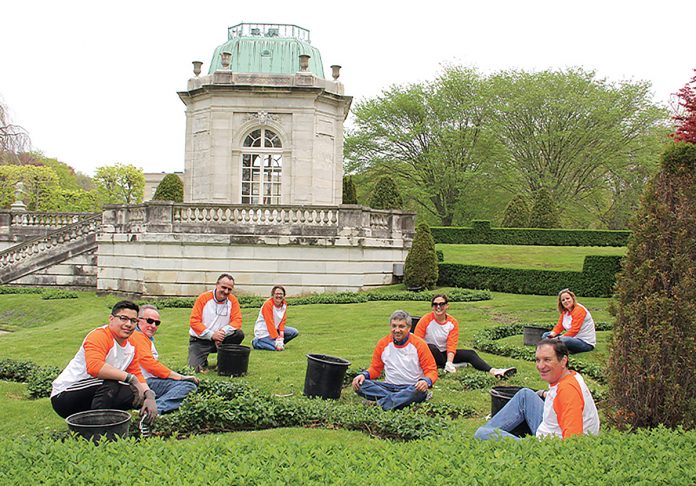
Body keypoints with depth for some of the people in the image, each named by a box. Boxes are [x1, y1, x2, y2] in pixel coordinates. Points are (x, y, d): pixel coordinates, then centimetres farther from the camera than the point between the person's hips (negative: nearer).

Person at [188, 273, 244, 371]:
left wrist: (224, 331, -29)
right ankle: (203, 360, 18)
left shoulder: (233, 300, -3)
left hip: (220, 338, 2)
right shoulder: (203, 298, -9)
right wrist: (211, 335, -23)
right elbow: (194, 321, -13)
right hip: (199, 340, -2)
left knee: (239, 334, -23)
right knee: (195, 367, -20)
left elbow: (237, 321, -9)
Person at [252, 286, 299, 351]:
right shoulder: (268, 304, -22)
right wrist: (277, 339, -26)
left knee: (294, 332, -2)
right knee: (278, 348, -23)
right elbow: (270, 323, -24)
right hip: (263, 332, -8)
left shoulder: (284, 304, 0)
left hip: (275, 329, 8)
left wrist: (281, 336, -14)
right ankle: (257, 342, -4)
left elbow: (282, 321, 0)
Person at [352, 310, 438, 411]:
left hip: (411, 387, -3)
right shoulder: (383, 343, 6)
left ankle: (381, 403, -39)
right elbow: (375, 368, 14)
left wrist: (426, 381, -24)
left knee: (420, 391, -39)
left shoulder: (419, 344, -2)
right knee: (359, 384, -22)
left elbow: (432, 371, -1)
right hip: (389, 386, 3)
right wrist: (364, 375, -8)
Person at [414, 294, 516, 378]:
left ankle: (493, 371, -32)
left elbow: (451, 345, -11)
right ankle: (452, 367, -28)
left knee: (470, 354, -16)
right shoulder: (426, 320, -13)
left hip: (444, 353, 3)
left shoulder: (453, 323, -4)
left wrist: (449, 362, -28)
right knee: (431, 348, -38)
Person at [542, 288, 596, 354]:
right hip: (573, 338, 9)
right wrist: (552, 334, -14)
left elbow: (574, 330, -23)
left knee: (561, 340, -38)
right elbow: (559, 326, 8)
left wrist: (558, 338, -24)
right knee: (546, 335, 5)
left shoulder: (579, 309, -15)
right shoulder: (565, 311, 10)